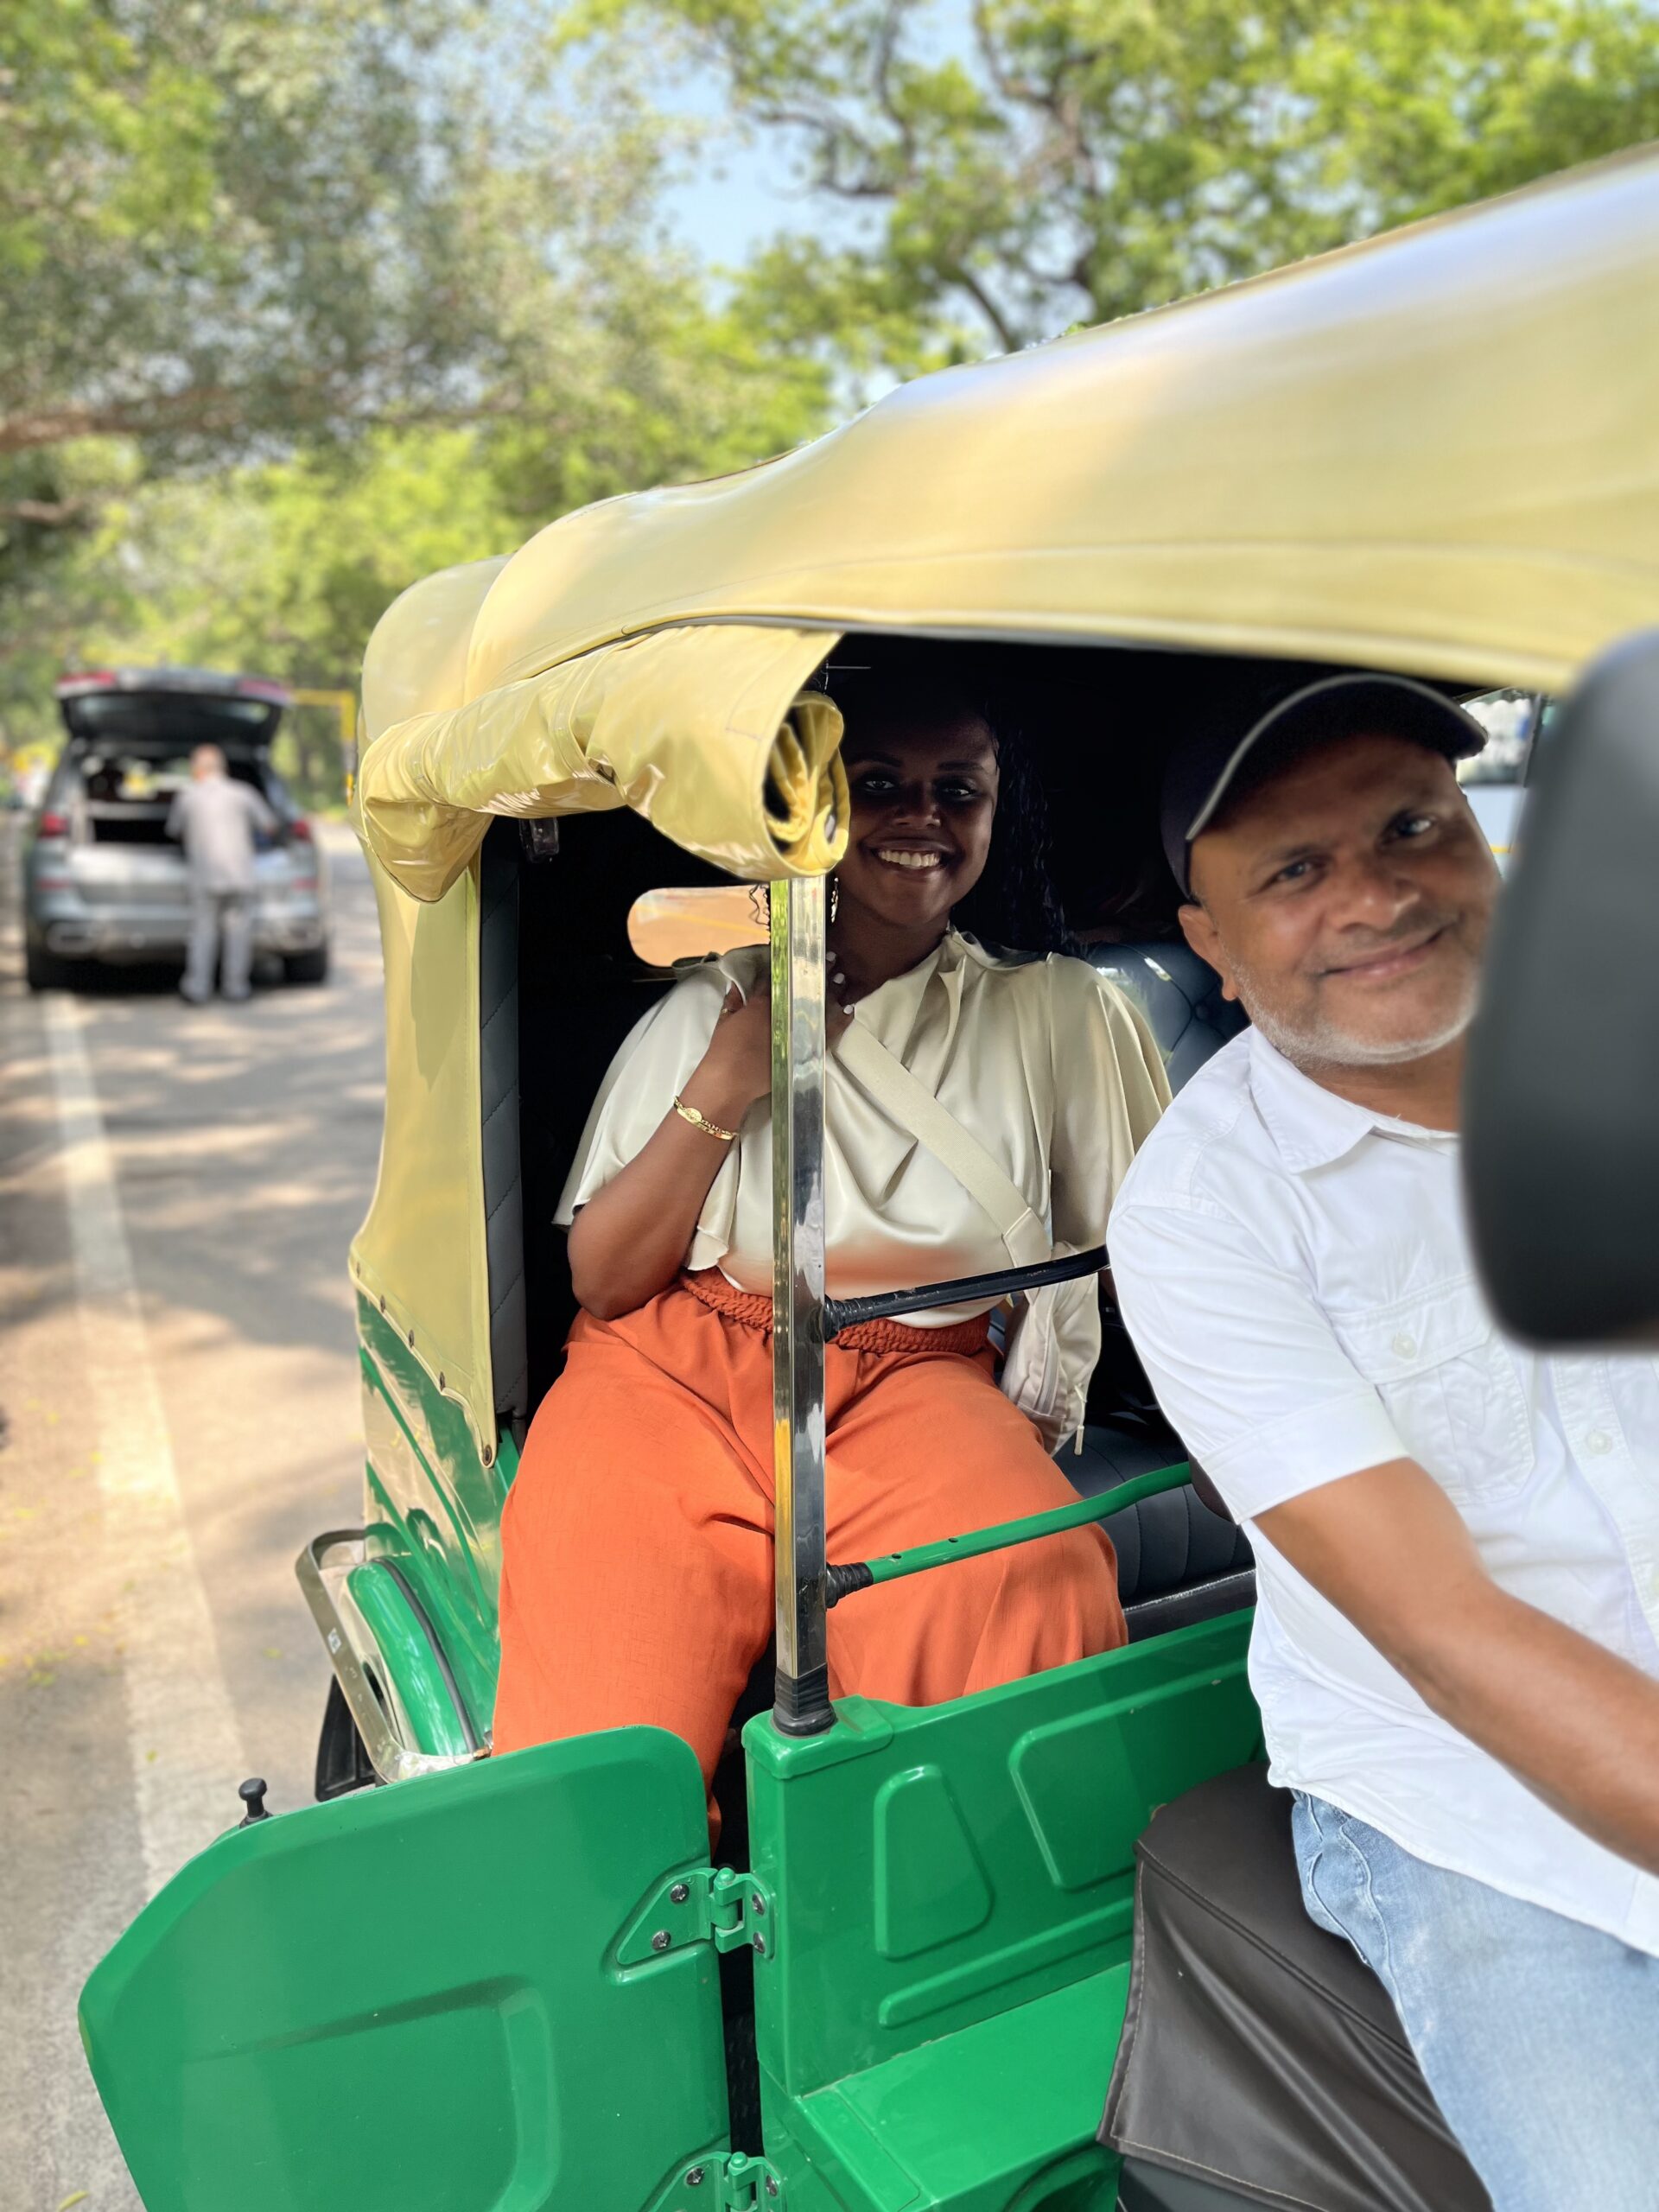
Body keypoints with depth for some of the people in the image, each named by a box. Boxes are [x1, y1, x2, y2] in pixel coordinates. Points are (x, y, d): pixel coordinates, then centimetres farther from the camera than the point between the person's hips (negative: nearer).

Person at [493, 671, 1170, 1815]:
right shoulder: (708, 1011, 10)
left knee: (1030, 1583, -32)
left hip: (917, 1383, 0)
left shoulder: (1058, 1013, 7)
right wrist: (719, 1092, -4)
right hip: (675, 1375, 0)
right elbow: (602, 1285, 7)